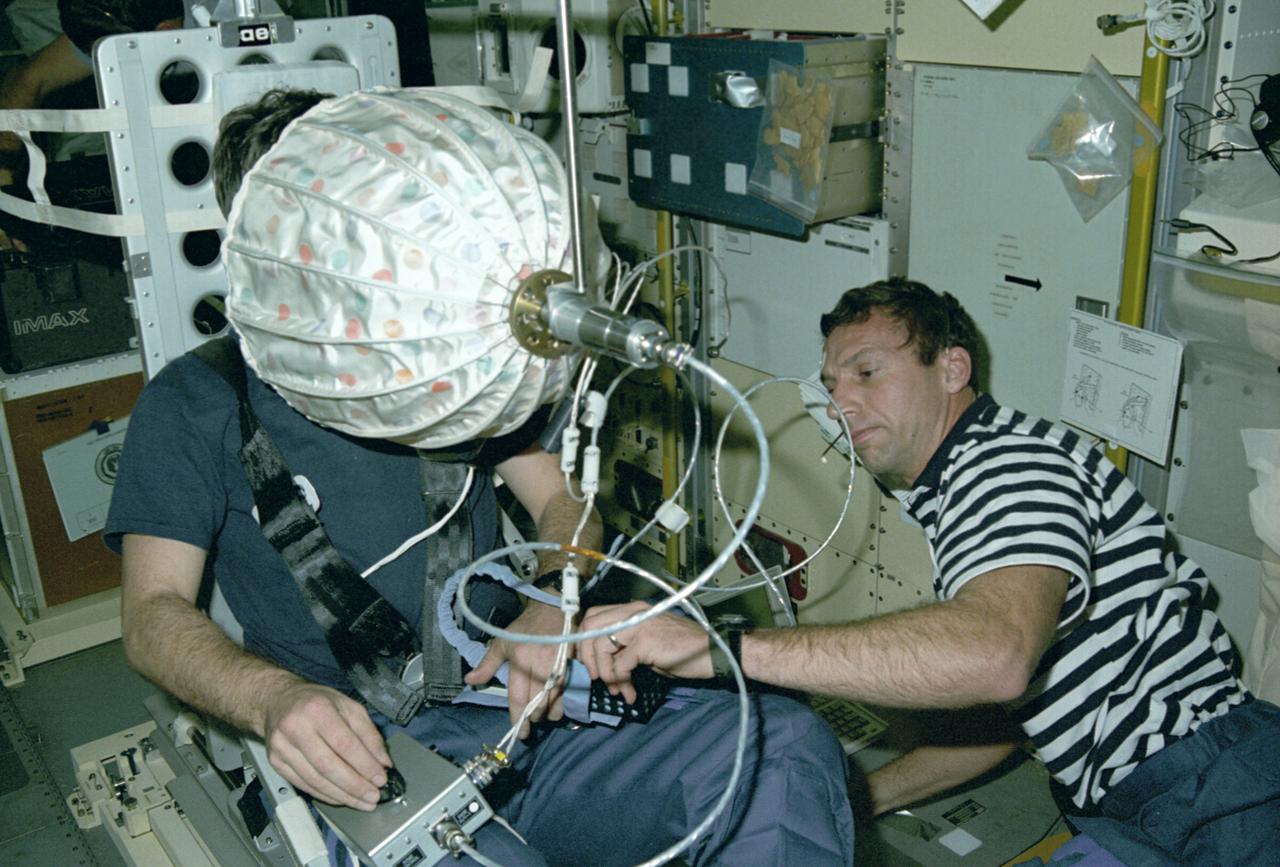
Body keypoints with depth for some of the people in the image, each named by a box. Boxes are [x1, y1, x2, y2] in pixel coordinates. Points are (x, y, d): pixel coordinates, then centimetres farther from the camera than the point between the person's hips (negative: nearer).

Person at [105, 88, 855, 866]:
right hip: (361, 754, -4)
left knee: (783, 745, -20)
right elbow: (155, 611, -2)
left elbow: (562, 500, 14)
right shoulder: (194, 402, 5)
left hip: (523, 711, 4)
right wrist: (274, 697, -24)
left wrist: (554, 609, -9)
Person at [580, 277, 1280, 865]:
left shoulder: (1013, 462, -15)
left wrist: (722, 647, -37)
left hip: (1208, 792, -8)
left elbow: (997, 656, -36)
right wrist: (855, 796, 8)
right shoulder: (948, 494, 17)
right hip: (1120, 809, 8)